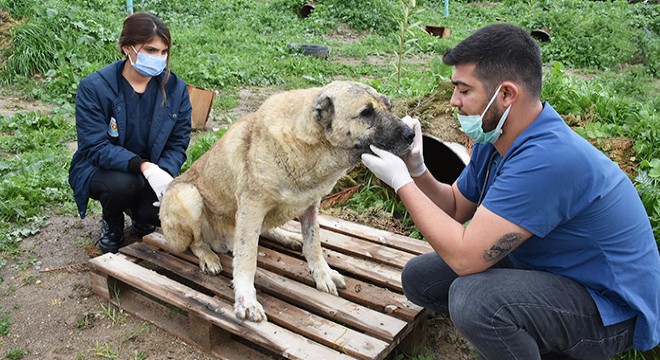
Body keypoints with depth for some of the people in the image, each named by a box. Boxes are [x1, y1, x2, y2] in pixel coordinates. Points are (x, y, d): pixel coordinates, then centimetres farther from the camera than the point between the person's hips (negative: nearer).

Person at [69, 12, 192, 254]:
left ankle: (142, 221, 16)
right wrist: (143, 166, -37)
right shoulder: (94, 87, -17)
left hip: (154, 171, 2)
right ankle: (112, 225, 3)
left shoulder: (175, 89, -9)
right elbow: (95, 147, -22)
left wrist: (166, 175, -26)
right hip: (100, 169, -2)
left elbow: (178, 143, -5)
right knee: (121, 183, -35)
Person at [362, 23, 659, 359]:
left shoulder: (548, 159, -33)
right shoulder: (493, 139, -3)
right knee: (419, 277, 4)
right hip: (542, 267, 9)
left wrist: (401, 181, -22)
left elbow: (464, 256, -32)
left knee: (471, 297, -35)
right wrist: (416, 169, -10)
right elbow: (456, 208, 9)